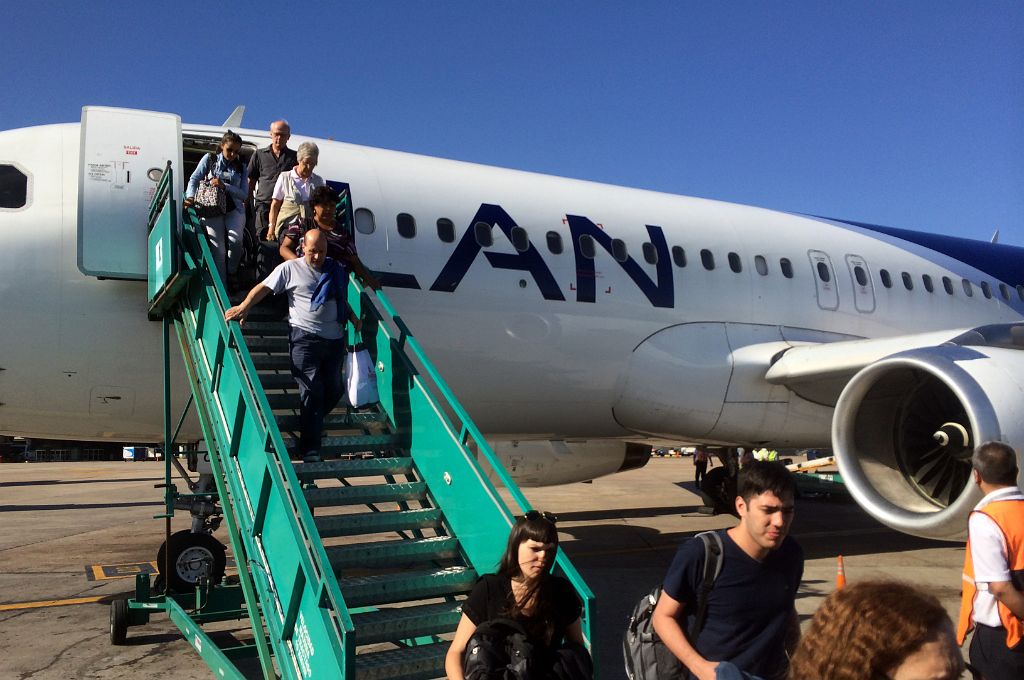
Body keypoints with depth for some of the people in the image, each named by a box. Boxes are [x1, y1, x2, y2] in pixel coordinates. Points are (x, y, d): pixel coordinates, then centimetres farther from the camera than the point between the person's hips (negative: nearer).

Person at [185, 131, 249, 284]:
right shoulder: (210, 159, 8)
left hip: (234, 209, 1)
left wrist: (224, 186, -16)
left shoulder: (241, 168, 12)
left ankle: (231, 274, -1)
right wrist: (190, 196, -19)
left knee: (235, 240, -27)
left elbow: (243, 194, 1)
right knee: (218, 250, -9)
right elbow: (194, 179, 1)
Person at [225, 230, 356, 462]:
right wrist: (243, 307, -17)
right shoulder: (290, 269, 1)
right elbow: (263, 288, -4)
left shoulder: (336, 269, 13)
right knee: (311, 392, -8)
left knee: (333, 391, 8)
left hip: (335, 339, 5)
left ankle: (312, 424, 34)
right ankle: (310, 451, -4)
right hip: (305, 338, -5)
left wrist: (352, 317, 21)